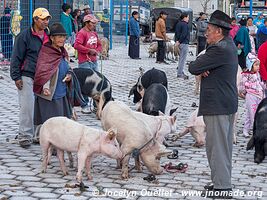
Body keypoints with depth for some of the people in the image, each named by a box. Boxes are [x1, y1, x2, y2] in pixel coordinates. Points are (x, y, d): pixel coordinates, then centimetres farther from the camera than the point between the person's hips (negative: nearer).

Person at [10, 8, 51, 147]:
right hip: (27, 77, -5)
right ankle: (24, 136, 2)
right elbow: (16, 57, -6)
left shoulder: (48, 36, 11)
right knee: (27, 106, -6)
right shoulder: (24, 36, -7)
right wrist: (16, 77, -10)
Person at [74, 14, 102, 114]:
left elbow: (99, 45, 26)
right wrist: (89, 50, -17)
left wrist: (97, 51, 3)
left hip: (94, 61, 8)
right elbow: (76, 45, -21)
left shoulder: (94, 33, 16)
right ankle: (84, 106, -2)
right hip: (85, 62, -8)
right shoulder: (82, 33, -9)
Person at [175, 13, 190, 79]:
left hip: (180, 43, 10)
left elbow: (176, 33, 14)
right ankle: (180, 73, -6)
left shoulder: (178, 24, 14)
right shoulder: (185, 24, -15)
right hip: (184, 43, -10)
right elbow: (184, 34, -20)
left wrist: (177, 41, 6)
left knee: (181, 58, 18)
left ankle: (180, 72, 24)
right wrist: (179, 41, -13)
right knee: (183, 59, -6)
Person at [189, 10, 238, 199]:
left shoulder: (219, 50, -20)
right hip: (228, 104, 11)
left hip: (217, 105, -11)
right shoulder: (229, 44, 12)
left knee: (216, 146, -5)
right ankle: (224, 184, 25)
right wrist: (203, 68, -7)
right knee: (225, 145, 16)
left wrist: (200, 67, 3)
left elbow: (193, 68, -18)